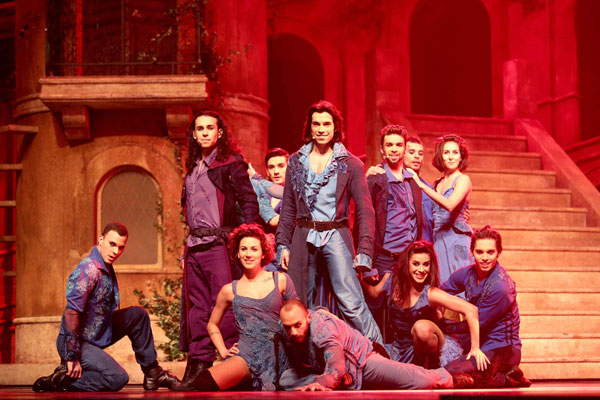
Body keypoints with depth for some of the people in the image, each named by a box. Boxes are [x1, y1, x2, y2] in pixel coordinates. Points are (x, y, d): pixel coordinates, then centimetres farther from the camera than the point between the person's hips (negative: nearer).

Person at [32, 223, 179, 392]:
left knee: (138, 315, 12)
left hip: (97, 336, 10)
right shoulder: (89, 270, -23)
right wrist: (72, 357, -27)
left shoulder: (106, 267, 8)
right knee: (118, 378, -24)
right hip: (78, 341, -10)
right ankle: (59, 379, -12)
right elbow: (71, 313, -28)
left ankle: (152, 372, 18)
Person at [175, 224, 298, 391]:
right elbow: (212, 325, 25)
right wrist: (223, 351, 11)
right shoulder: (230, 290, 11)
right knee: (202, 383, -32)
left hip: (277, 356, 3)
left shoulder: (280, 280, 8)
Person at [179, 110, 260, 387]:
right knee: (197, 306, 7)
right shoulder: (193, 169, 19)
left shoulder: (231, 164, -1)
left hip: (220, 243, -7)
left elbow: (249, 201, -6)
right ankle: (199, 362, 11)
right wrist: (188, 245, 18)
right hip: (194, 246, 7)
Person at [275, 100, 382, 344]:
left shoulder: (350, 164, 2)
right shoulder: (296, 162, 11)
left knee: (351, 302, -13)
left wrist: (365, 251, -10)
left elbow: (365, 210, -1)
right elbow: (288, 208, 14)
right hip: (304, 237, 3)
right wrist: (283, 244, 5)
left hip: (336, 236, -3)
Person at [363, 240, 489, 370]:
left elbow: (471, 310, -28)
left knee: (422, 326, -37)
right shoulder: (391, 280, -11)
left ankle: (427, 363, -9)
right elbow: (374, 293, 12)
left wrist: (475, 348, -27)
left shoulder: (430, 294, -25)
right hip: (402, 348, 5)